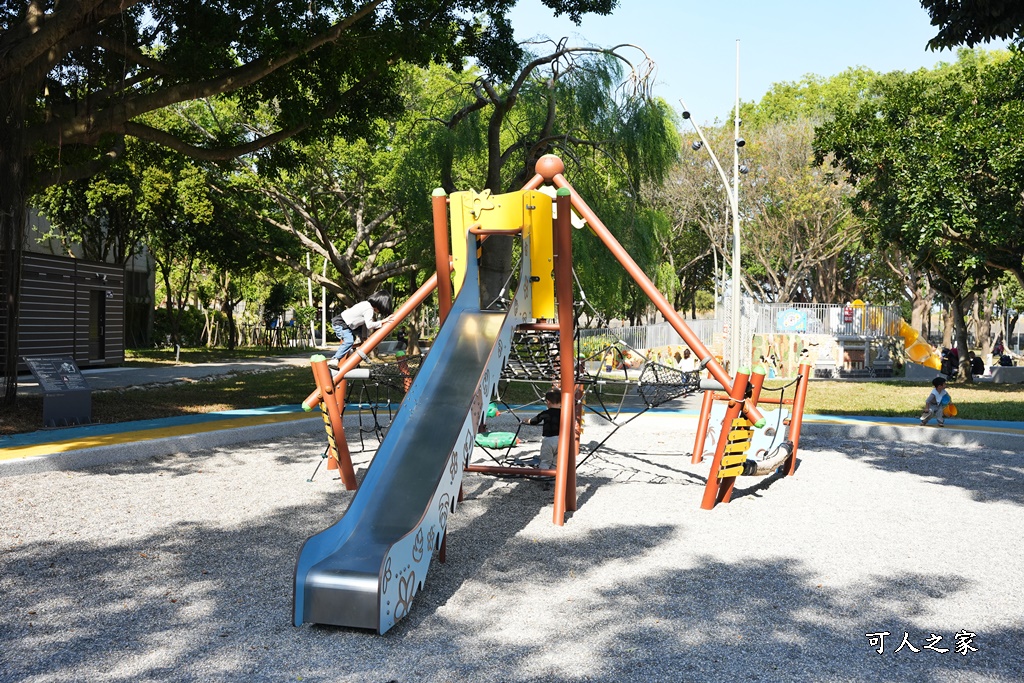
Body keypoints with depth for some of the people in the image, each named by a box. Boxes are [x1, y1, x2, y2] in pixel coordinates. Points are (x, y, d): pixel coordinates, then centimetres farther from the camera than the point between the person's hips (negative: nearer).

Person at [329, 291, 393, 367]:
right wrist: (383, 321, -20)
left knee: (352, 338, 19)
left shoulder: (366, 304, 8)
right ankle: (334, 360, -21)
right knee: (349, 341, -21)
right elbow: (369, 325, -26)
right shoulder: (369, 309, -20)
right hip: (339, 323, -10)